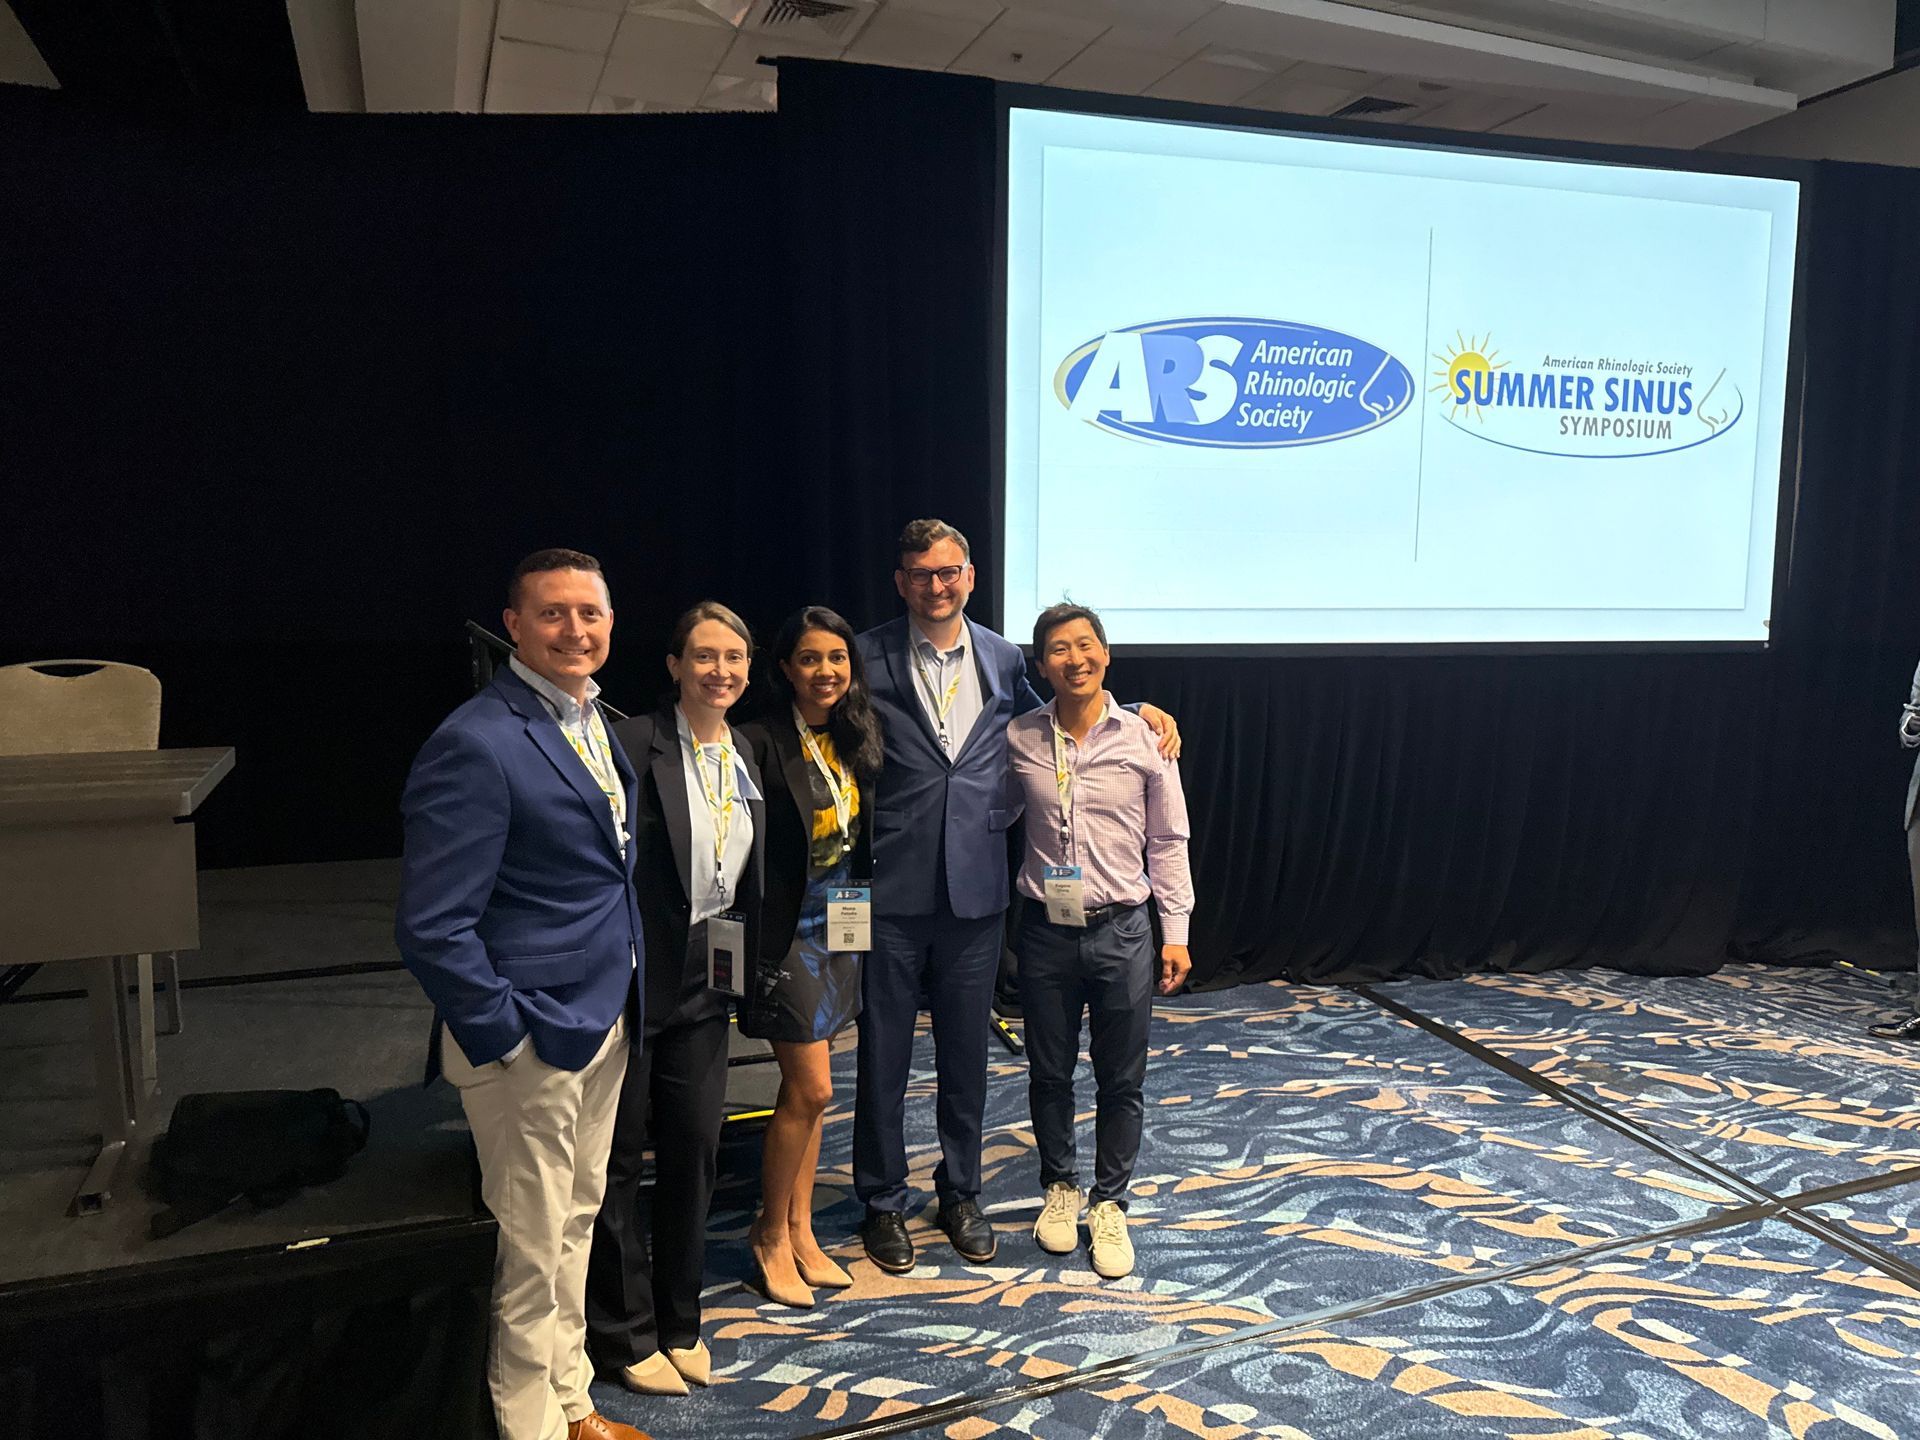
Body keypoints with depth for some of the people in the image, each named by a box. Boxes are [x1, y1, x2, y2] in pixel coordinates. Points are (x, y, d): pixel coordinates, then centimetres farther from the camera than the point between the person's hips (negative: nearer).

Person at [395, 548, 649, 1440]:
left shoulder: (596, 722, 7)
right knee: (533, 1250, 8)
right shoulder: (477, 745, -21)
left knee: (577, 1223, 22)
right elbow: (431, 928, -22)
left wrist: (621, 996, 12)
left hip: (604, 1021, 8)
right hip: (528, 1041, -8)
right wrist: (507, 1036, -17)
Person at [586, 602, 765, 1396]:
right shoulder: (634, 744, -15)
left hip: (702, 987, 6)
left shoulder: (744, 758, 7)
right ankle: (624, 1333, 28)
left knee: (695, 1151, 15)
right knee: (619, 1158, 10)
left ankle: (678, 1322, 34)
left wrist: (746, 966, 11)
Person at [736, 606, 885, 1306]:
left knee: (808, 1089, 14)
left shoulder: (854, 738, 4)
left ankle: (799, 1232, 26)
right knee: (811, 1088, -3)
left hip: (841, 927, 7)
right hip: (789, 932, -6)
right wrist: (755, 939, -17)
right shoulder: (764, 743, -16)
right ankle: (771, 1234, 17)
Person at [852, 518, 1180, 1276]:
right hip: (891, 891, -2)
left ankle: (960, 1192, 35)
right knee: (883, 1056, 10)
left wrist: (1137, 710, 7)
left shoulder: (1003, 660, 6)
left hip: (975, 890, 3)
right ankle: (882, 1200, 29)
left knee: (966, 1055, 15)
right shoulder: (869, 658, -4)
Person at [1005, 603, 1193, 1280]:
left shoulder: (1144, 737, -6)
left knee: (1121, 1080, 10)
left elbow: (1167, 841, 0)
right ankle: (1059, 1187, 37)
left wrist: (1175, 932, 0)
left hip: (1122, 930, -1)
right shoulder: (1020, 739, -4)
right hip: (1046, 930, 1)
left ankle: (1108, 1204, 29)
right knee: (1049, 1074, 14)